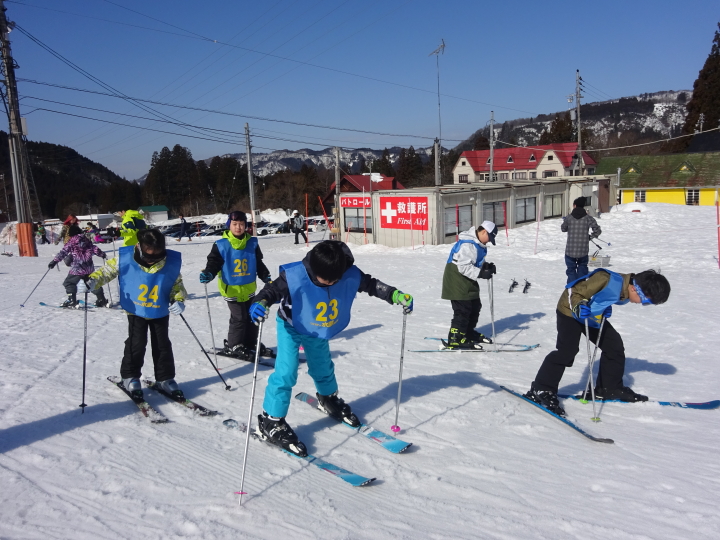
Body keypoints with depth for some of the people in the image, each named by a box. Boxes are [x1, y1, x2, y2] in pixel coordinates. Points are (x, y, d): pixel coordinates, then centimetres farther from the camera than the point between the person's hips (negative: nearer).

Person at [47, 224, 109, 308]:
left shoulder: (71, 241, -4)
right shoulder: (86, 240, 10)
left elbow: (63, 252, -8)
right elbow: (94, 248, 14)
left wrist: (55, 260, -7)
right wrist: (102, 254, 30)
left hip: (78, 267, -6)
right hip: (89, 267, 6)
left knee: (69, 282, 3)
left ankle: (72, 300, -9)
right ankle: (102, 299, 16)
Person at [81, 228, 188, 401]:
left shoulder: (171, 262, -18)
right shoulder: (125, 258, -20)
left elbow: (177, 283, -4)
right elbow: (106, 271, -7)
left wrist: (179, 300, -19)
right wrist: (91, 282, -23)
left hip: (161, 313, 1)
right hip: (136, 311, -1)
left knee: (162, 345, 7)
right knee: (136, 344, -2)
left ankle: (165, 378, 22)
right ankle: (130, 377, 19)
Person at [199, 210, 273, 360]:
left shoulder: (252, 243, 1)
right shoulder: (221, 245, -11)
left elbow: (259, 264, 11)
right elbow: (214, 262, -9)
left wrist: (266, 277, 5)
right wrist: (208, 274, -27)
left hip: (249, 288, 5)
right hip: (231, 289, -5)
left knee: (252, 316, 14)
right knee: (239, 317, -5)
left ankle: (251, 343, 31)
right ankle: (234, 346, 12)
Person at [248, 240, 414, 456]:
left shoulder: (350, 275, -26)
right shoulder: (294, 276, -37)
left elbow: (371, 285, -10)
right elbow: (271, 290, -30)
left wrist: (397, 296, -18)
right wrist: (259, 304, -51)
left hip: (318, 331, 4)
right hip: (291, 327, -4)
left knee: (323, 367, 23)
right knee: (286, 372, -13)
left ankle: (329, 400, 52)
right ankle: (270, 422, 2)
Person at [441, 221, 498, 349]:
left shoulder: (477, 243, 10)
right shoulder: (467, 244, -24)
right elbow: (464, 266, -28)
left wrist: (486, 266, 1)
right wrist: (481, 274, -28)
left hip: (467, 281, 11)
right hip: (457, 280, -11)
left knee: (475, 306, 18)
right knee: (463, 310, -10)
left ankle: (469, 332, 34)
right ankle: (455, 339, -4)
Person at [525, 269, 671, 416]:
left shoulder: (626, 292, -7)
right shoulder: (607, 281, -34)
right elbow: (575, 293, -28)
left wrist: (605, 310, -1)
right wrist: (579, 306, -44)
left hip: (593, 316, 9)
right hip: (570, 311, -9)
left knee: (614, 345, 7)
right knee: (567, 350, -19)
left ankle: (609, 387, 22)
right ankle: (541, 390, -11)